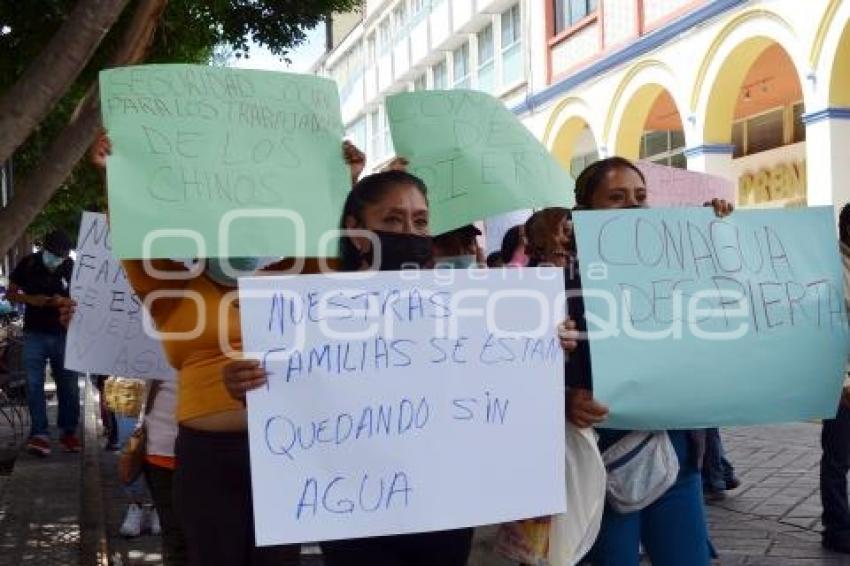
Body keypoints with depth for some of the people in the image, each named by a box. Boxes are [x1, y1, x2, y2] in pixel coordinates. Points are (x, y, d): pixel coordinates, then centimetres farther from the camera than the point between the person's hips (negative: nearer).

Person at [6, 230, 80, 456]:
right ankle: (39, 434, -4)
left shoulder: (73, 268, -2)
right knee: (34, 384, -5)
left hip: (64, 335, 0)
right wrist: (31, 299, -14)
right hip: (35, 334, 0)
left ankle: (69, 432, 16)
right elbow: (11, 294, 6)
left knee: (68, 385, 5)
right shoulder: (28, 264, -1)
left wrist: (65, 301, -16)